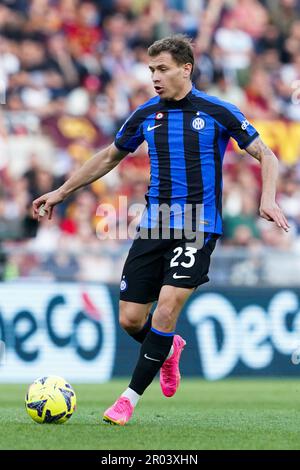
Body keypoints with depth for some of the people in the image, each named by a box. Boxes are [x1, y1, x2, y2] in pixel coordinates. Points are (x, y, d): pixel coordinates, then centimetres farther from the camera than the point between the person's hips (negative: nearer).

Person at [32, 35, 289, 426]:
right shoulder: (146, 115, 7)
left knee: (166, 308, -19)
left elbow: (265, 155, 0)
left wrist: (268, 199, -17)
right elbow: (110, 157, 22)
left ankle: (131, 397, -8)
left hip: (198, 228, -4)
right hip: (153, 227, 4)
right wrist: (62, 192, 23)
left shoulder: (217, 112, -4)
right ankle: (169, 350, 34)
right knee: (130, 319, 0)